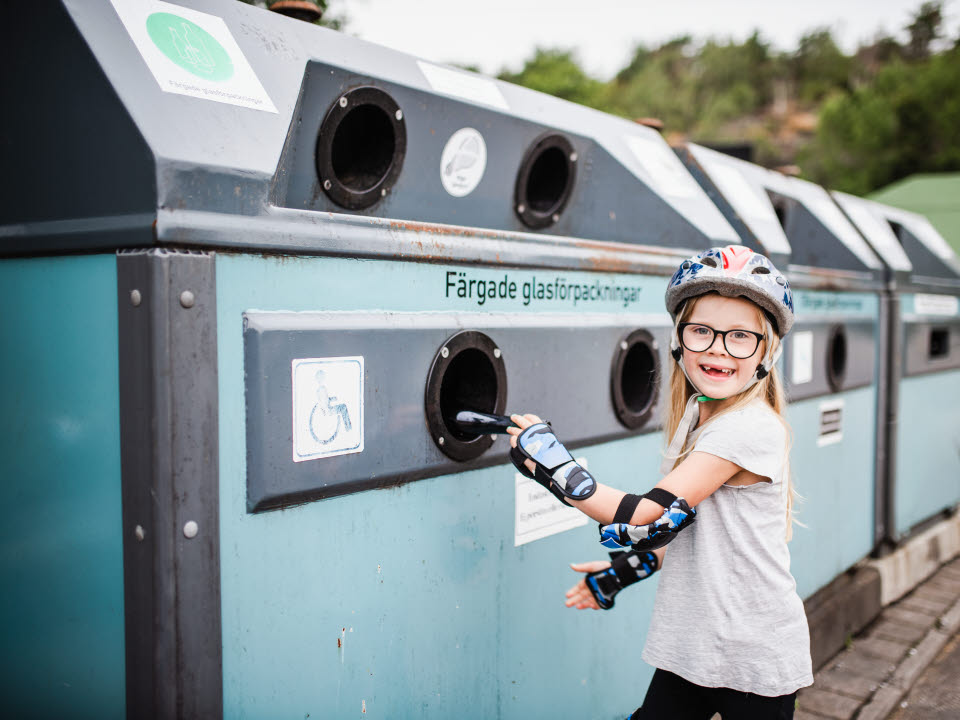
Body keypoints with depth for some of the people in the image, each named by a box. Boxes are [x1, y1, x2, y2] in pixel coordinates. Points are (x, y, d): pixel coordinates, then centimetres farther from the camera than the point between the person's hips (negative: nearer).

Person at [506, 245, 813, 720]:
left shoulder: (750, 427, -23)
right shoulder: (696, 416, 5)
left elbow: (651, 520, -24)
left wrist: (552, 463, -20)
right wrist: (623, 572, 12)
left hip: (755, 662, -7)